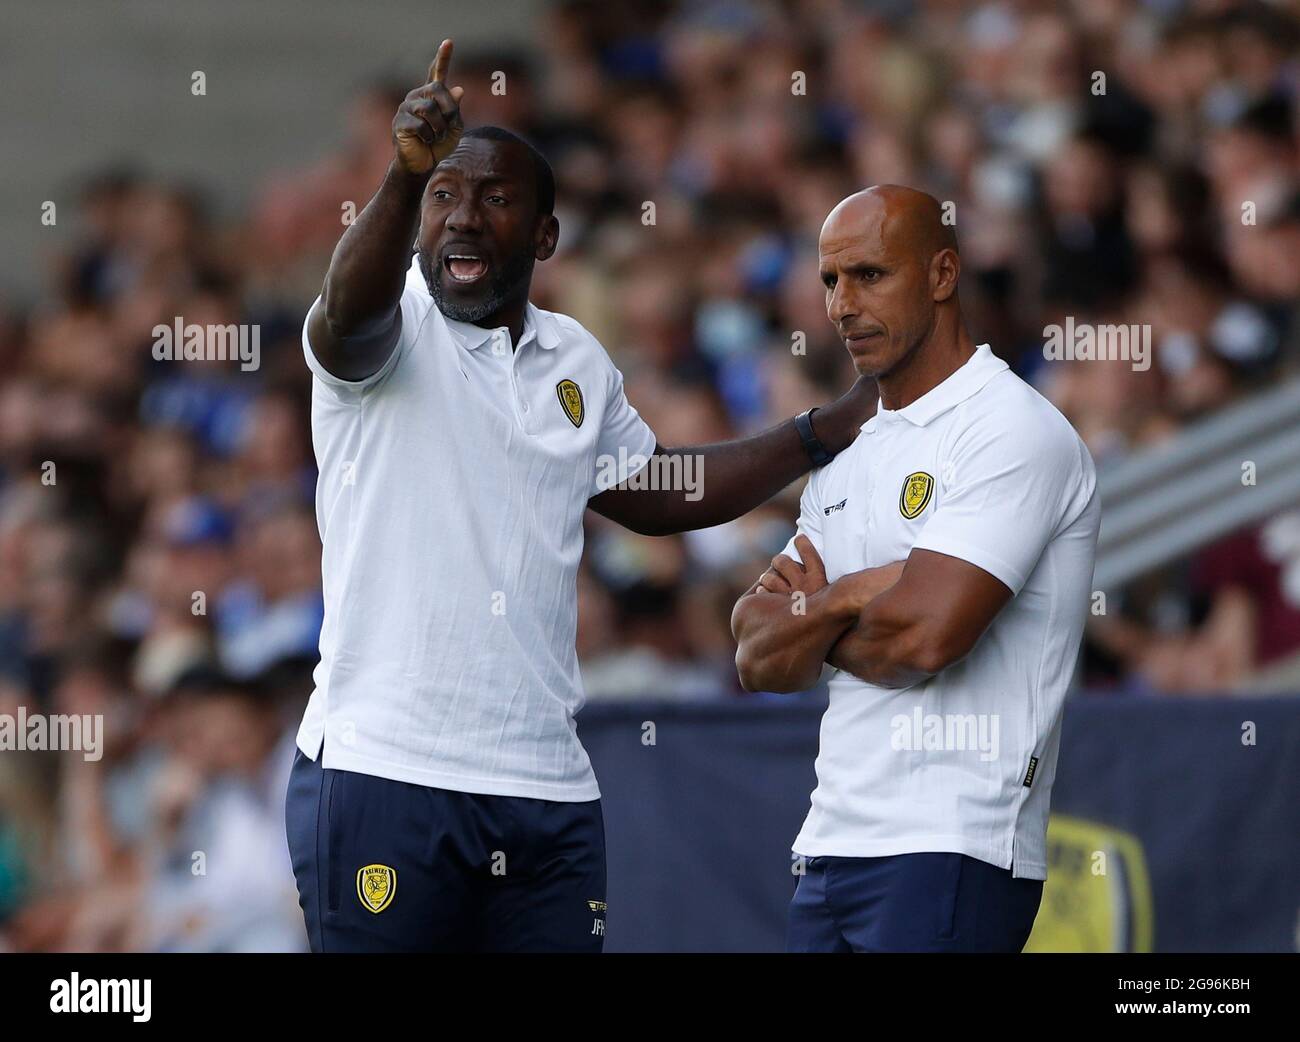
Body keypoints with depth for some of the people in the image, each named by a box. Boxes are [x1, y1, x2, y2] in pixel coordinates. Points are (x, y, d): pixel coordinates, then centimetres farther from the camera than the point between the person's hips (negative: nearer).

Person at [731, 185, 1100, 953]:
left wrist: (811, 611, 1)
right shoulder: (848, 461, 19)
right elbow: (761, 663, 11)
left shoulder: (1015, 431, -8)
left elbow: (926, 631, -20)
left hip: (948, 859, -8)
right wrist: (849, 599, -9)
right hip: (833, 850, 8)